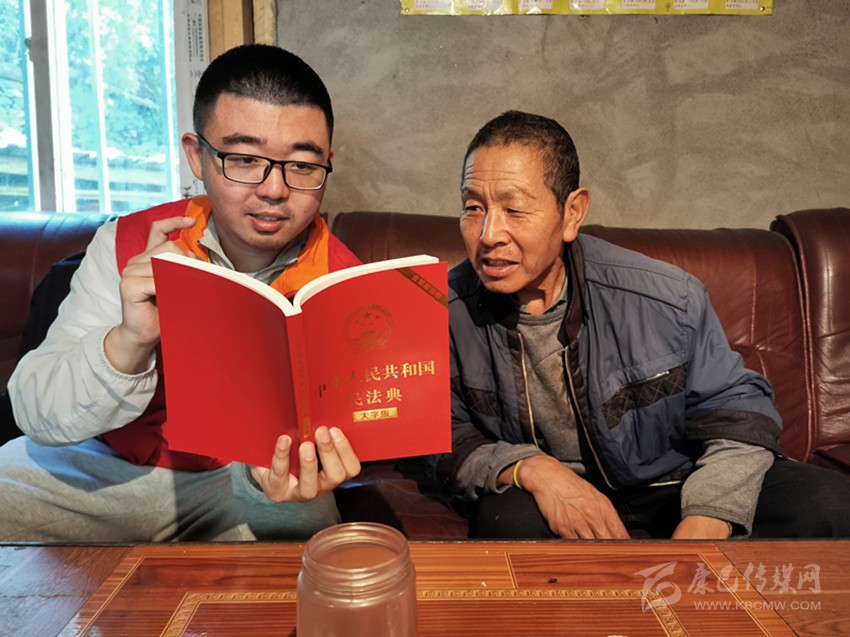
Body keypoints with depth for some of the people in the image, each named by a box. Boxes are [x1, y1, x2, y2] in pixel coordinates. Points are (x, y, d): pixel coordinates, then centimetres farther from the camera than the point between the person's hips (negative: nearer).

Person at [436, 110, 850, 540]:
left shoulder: (664, 299, -18)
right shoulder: (449, 311, -16)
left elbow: (737, 411, -8)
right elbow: (447, 436, -7)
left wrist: (699, 529, -24)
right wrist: (529, 468, -28)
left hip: (670, 491, 2)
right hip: (542, 505, -1)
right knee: (509, 517, -36)